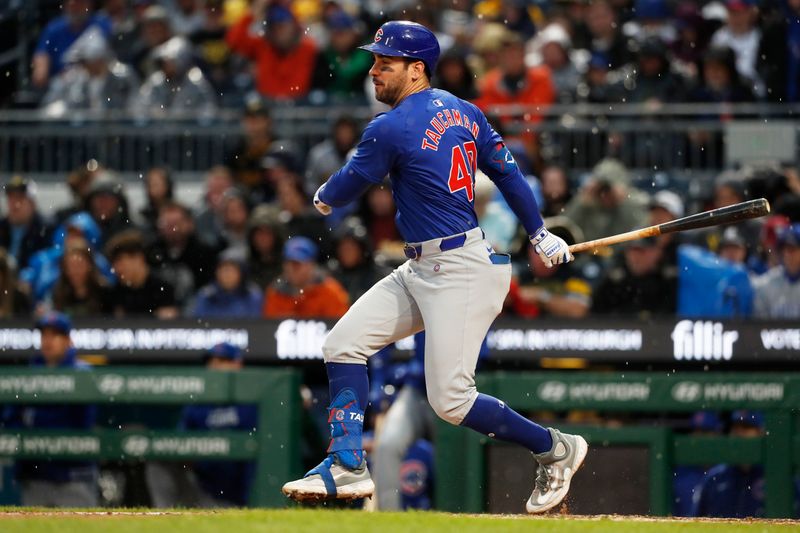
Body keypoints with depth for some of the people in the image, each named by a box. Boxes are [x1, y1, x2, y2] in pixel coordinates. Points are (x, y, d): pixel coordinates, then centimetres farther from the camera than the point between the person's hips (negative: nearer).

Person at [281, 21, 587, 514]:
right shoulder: (464, 112, 9)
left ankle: (556, 449, 7)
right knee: (344, 343, 6)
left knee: (451, 400, -10)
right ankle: (348, 466, 5)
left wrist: (323, 198, 22)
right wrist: (540, 234, 23)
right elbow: (508, 173, 13)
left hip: (461, 272, -10)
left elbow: (344, 189, -1)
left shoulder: (391, 129, -15)